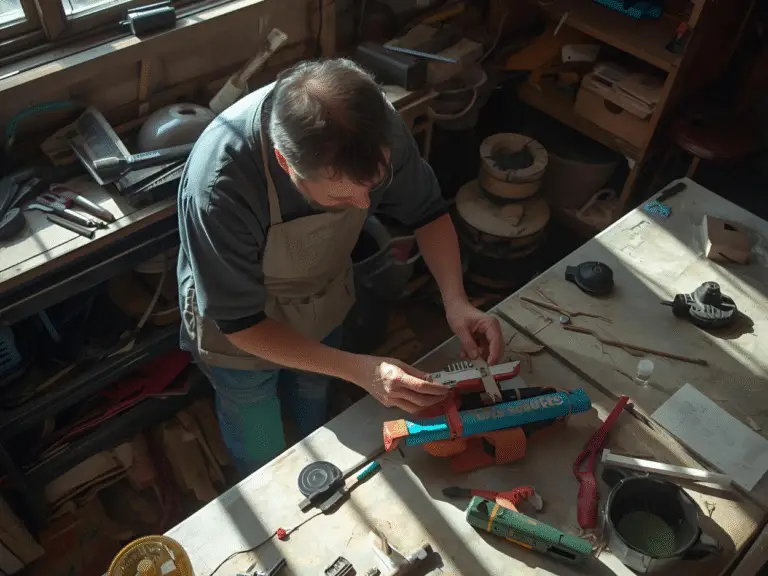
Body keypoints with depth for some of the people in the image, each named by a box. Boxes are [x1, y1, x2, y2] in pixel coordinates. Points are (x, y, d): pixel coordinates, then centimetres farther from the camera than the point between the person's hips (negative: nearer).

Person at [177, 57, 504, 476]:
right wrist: (363, 371, -36)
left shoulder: (374, 125, -31)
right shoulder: (218, 185, -43)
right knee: (264, 464, 22)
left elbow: (427, 212, -12)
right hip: (241, 335, -3)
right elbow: (240, 322, -30)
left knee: (315, 425, 33)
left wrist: (455, 301, -28)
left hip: (323, 303, 4)